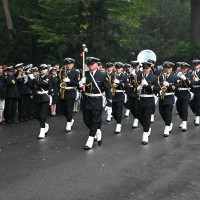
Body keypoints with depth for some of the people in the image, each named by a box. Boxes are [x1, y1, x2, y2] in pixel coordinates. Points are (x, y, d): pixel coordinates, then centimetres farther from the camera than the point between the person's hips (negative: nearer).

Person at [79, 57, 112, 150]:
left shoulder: (102, 75, -6)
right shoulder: (85, 74, 3)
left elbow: (107, 89, 0)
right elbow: (80, 86, 7)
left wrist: (109, 100, 0)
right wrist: (81, 83, -12)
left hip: (96, 101, -4)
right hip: (85, 100, 4)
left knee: (95, 121, -1)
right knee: (86, 120, 12)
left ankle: (90, 140, 5)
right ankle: (98, 132, 35)